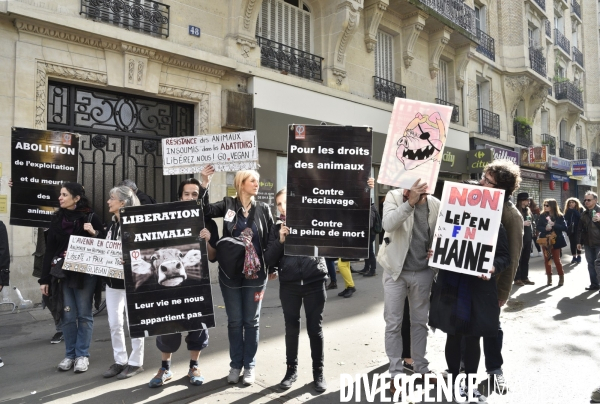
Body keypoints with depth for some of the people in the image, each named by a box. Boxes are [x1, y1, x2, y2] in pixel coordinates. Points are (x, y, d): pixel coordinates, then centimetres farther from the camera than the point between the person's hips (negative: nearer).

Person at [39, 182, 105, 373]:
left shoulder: (91, 217, -4)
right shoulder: (57, 218, 7)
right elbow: (50, 249, 8)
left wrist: (94, 233, -19)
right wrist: (44, 278, 6)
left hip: (85, 273, -3)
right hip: (62, 273, 3)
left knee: (84, 314, 5)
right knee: (68, 315, 7)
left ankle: (82, 355, 16)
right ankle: (70, 354, 21)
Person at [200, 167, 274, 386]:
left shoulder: (263, 209, 1)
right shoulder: (228, 204, 0)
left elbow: (271, 239, 0)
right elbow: (205, 211, -13)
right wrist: (205, 185, -23)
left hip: (255, 273, 0)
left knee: (251, 321, 9)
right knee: (234, 321, 11)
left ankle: (249, 366, 22)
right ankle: (236, 364, 25)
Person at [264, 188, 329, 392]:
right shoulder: (277, 228, 6)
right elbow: (269, 260, 2)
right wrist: (280, 240, -11)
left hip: (314, 283, -2)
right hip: (289, 285, 2)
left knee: (315, 329, 6)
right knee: (291, 329, 11)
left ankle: (318, 372, 21)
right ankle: (291, 369, 28)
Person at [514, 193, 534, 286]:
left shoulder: (528, 210, 14)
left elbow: (532, 221, 24)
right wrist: (523, 223, -20)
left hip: (528, 237, 7)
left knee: (526, 259, 11)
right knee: (518, 259, -3)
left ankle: (525, 278, 18)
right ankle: (517, 279, 2)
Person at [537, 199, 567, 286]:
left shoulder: (559, 216, -5)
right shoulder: (542, 216, 0)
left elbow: (564, 228, -10)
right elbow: (538, 227, -2)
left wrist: (554, 224, -21)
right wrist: (545, 228, -21)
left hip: (556, 240, -2)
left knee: (557, 259, 0)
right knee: (547, 259, 7)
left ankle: (561, 277, 16)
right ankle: (549, 277, 17)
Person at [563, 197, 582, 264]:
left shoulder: (580, 209, -2)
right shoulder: (568, 210, 10)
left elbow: (580, 216, -19)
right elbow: (565, 218, -4)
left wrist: (573, 210, -16)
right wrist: (570, 210, -10)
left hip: (577, 229, -4)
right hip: (570, 229, 4)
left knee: (578, 243, 1)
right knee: (572, 243, 5)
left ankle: (579, 256, 12)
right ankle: (574, 257, 11)